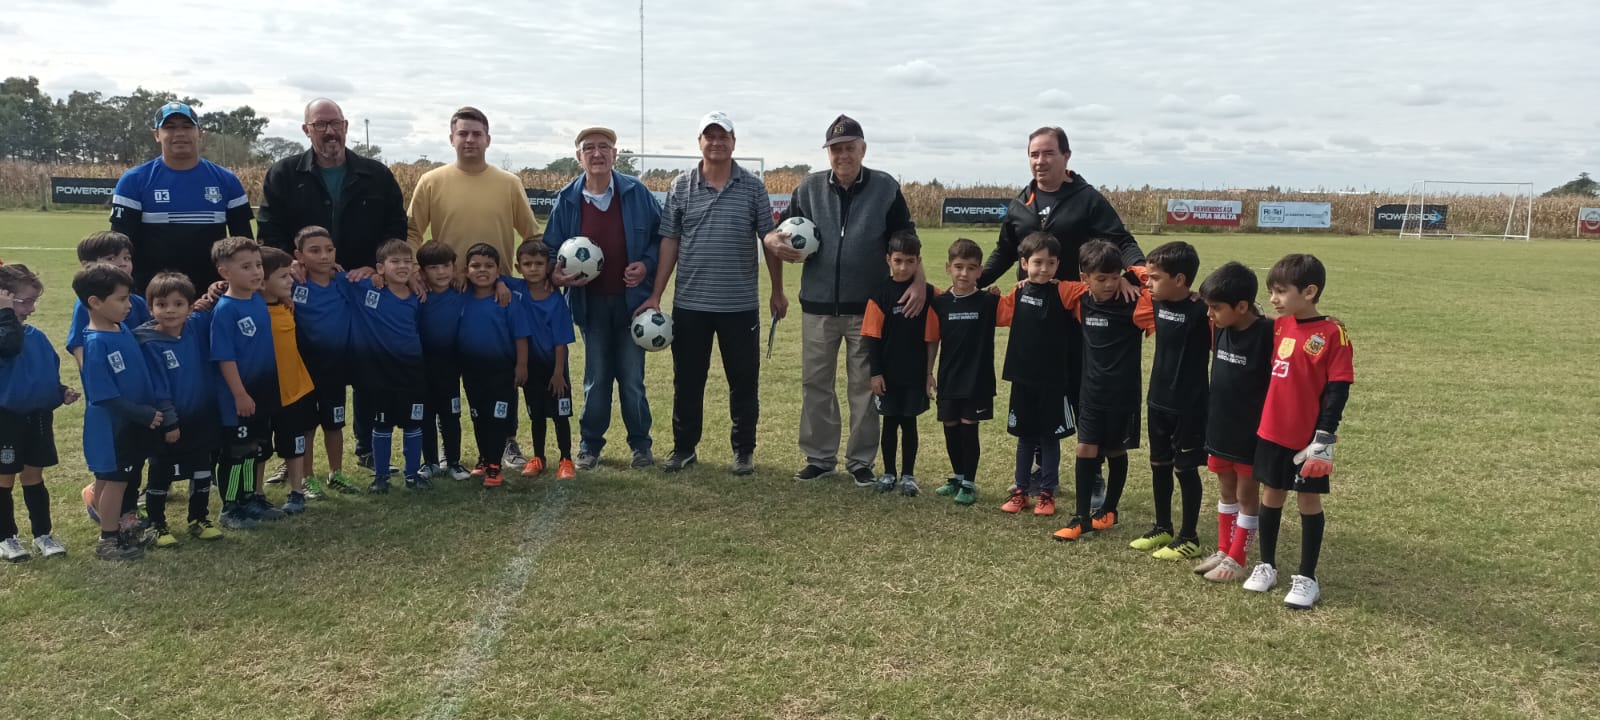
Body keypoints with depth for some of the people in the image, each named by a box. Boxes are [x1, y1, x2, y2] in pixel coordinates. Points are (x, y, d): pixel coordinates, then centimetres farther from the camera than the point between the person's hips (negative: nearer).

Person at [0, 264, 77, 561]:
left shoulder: (36, 336, 7)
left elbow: (50, 370, 15)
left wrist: (61, 392, -1)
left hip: (38, 416, 6)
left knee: (34, 476, 15)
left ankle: (43, 534, 23)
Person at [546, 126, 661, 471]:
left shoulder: (636, 193, -3)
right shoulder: (567, 199, 0)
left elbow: (660, 235, 3)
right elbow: (552, 249, 6)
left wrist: (647, 264, -11)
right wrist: (556, 273, -13)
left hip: (631, 298, -1)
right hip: (590, 302, 1)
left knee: (632, 375, 6)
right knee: (595, 377, 9)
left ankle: (641, 443, 20)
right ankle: (590, 444, 22)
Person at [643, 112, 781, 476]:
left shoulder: (753, 187, 1)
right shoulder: (681, 186, 3)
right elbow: (669, 242, 3)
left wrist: (778, 291, 6)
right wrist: (656, 295, 0)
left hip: (740, 305, -1)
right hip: (689, 304, 1)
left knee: (744, 381, 6)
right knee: (687, 380, 9)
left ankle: (744, 450, 20)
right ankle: (684, 448, 23)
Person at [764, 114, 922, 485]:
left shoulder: (885, 187, -1)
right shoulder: (810, 188, 3)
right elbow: (783, 228, 7)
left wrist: (918, 282, -13)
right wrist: (773, 240, -17)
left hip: (868, 307, -2)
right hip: (818, 305, 2)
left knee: (865, 385, 7)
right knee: (816, 383, 8)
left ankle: (861, 461, 19)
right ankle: (819, 457, 22)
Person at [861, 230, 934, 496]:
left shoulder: (928, 293, -4)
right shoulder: (881, 294, -6)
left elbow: (931, 336, 1)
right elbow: (873, 336, -5)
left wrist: (929, 371, 2)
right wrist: (876, 372, -7)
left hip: (915, 374, 0)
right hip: (888, 373, 0)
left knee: (909, 423, 8)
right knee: (890, 422, 11)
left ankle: (908, 475, 20)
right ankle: (888, 473, 24)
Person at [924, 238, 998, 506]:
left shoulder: (988, 302, -6)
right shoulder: (939, 303, -1)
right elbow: (932, 341, 4)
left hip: (977, 379, -3)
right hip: (948, 379, 3)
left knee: (968, 428, 1)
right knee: (950, 429, 12)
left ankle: (969, 484, 14)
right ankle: (957, 477, 31)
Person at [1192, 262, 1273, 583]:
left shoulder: (1266, 334, -20)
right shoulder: (1220, 328, -1)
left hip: (1251, 432, -6)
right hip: (1220, 427, 7)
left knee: (1247, 495, 8)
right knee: (1226, 491, 18)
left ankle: (1237, 560, 17)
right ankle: (1223, 551, 30)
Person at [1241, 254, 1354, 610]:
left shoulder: (1332, 333, -13)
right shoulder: (1278, 327, 3)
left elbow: (1338, 389, -13)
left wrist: (1325, 435, -15)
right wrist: (1265, 418, 10)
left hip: (1308, 437, -5)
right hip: (1272, 432, 5)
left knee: (1308, 500, 6)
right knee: (1271, 494, 14)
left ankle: (1306, 578, 17)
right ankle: (1266, 565, 28)